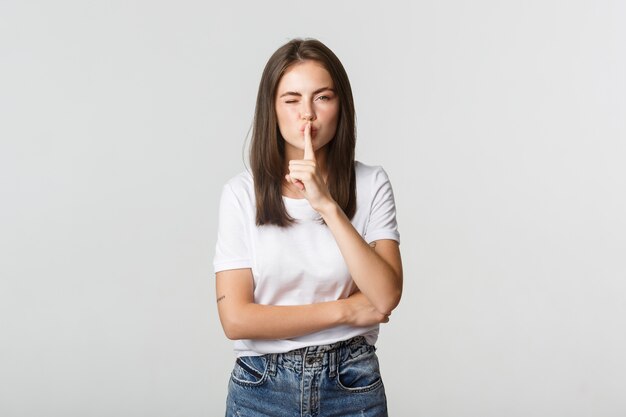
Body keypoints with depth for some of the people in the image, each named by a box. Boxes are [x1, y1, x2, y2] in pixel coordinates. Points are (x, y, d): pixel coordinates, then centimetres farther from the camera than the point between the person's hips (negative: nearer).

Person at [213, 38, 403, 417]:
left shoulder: (370, 184, -6)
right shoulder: (243, 193, -8)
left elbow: (386, 297, -17)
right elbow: (236, 318, -12)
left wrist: (327, 205, -23)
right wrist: (345, 310, -12)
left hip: (352, 385, 1)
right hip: (262, 387, 0)